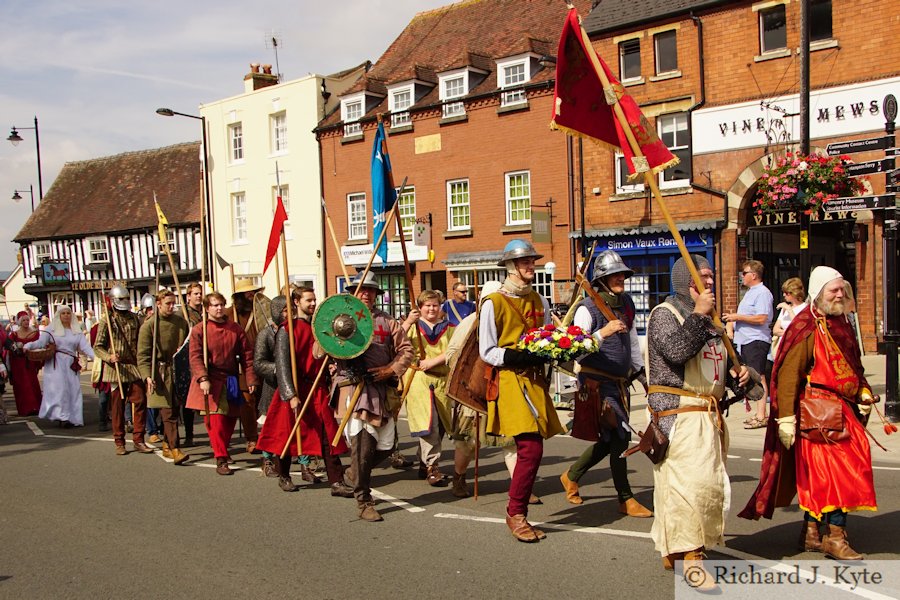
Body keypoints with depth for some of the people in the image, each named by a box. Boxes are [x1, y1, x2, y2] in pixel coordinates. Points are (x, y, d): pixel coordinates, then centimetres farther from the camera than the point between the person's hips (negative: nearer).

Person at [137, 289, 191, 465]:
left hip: (178, 371, 5)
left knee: (174, 410, 11)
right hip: (160, 374, -5)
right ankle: (175, 450, -12)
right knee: (168, 412, -10)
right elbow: (143, 354, -8)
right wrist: (147, 376, -18)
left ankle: (166, 445, 27)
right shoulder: (149, 325, -5)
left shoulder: (181, 322, 8)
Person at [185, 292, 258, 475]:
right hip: (211, 383, -4)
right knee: (216, 420, -10)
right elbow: (195, 357, -9)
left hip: (231, 382, 4)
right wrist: (203, 379, -22)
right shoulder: (199, 330, -2)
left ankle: (222, 451, 28)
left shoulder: (235, 329, 7)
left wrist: (251, 378, -1)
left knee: (231, 419, 9)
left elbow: (247, 355, 6)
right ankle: (221, 460, -8)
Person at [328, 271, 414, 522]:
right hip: (353, 388, -3)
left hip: (382, 389, 4)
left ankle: (359, 473, 36)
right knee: (362, 445, -9)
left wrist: (391, 370, -6)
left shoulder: (387, 321, 14)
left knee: (386, 446, 6)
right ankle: (364, 502, 4)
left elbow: (406, 350, 10)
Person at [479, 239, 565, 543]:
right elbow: (487, 351, -7)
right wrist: (518, 357, -21)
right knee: (531, 449, -13)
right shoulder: (493, 303, -6)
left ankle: (519, 512, 18)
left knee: (530, 450, 6)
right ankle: (515, 514, 3)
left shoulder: (539, 301, 14)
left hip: (536, 380, 6)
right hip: (511, 381, -6)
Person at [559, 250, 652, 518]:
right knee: (619, 437, -7)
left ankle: (571, 476, 34)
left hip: (620, 382, 8)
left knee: (608, 440, 14)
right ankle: (626, 500, 7)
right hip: (596, 382, -8)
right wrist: (603, 332, -28)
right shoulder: (587, 309, -13)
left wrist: (641, 372, 26)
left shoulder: (627, 304, 10)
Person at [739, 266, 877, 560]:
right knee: (836, 471, -8)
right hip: (817, 412, -8)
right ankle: (835, 536, 2)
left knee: (818, 475, 13)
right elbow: (788, 375, -19)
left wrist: (863, 392, 11)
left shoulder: (841, 324, 16)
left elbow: (853, 366, 28)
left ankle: (812, 533, 23)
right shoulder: (807, 328, -13)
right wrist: (786, 417, -23)